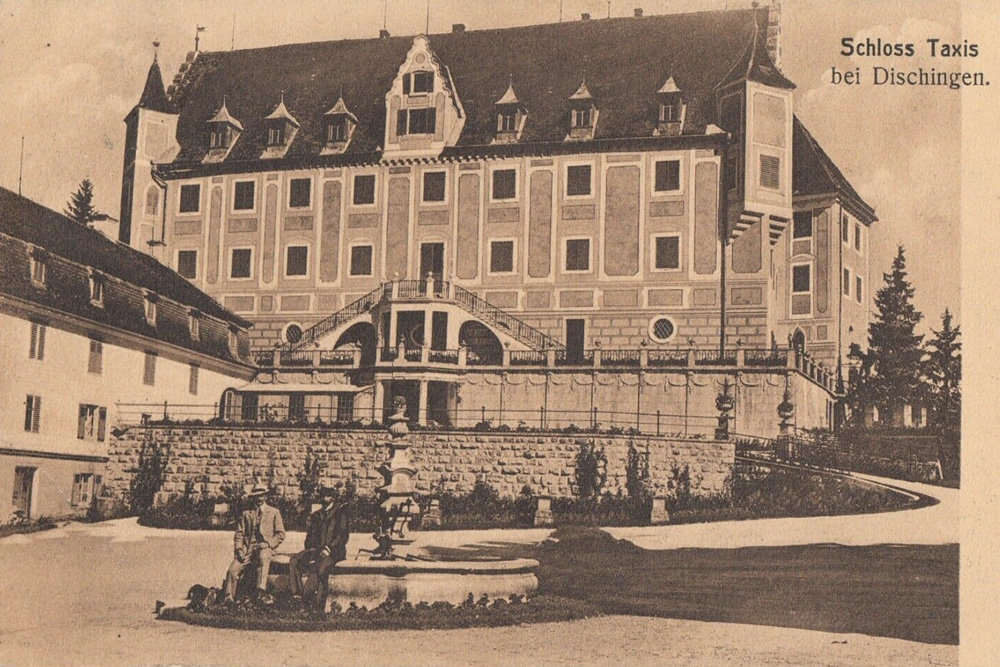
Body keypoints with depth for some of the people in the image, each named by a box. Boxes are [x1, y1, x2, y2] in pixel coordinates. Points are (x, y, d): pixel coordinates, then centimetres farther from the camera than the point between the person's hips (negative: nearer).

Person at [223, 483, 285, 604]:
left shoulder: (274, 513, 14)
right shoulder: (246, 514, 21)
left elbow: (280, 534, 9)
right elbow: (239, 533, 14)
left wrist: (268, 543, -9)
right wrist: (239, 549, -4)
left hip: (264, 548, -3)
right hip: (247, 548, 3)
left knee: (264, 557, -40)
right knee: (233, 569, -21)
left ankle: (261, 593, -48)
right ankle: (229, 598, -9)